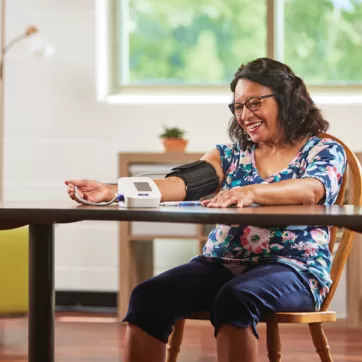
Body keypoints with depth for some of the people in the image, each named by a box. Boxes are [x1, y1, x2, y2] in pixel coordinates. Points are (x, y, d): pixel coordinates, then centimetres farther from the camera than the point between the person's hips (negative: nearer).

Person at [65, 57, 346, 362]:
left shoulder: (325, 151, 6)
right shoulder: (231, 154, 17)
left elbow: (312, 190, -18)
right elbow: (182, 183, 0)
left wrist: (252, 191, -38)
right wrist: (112, 192, -18)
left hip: (293, 267, -4)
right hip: (223, 264, 5)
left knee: (235, 299, -37)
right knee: (148, 297, -22)